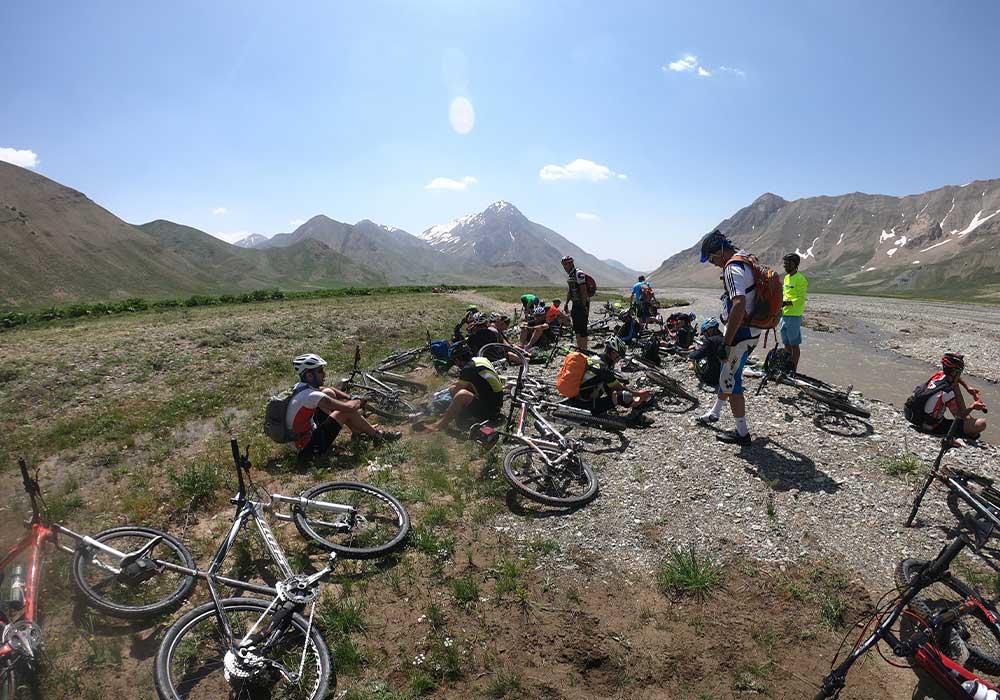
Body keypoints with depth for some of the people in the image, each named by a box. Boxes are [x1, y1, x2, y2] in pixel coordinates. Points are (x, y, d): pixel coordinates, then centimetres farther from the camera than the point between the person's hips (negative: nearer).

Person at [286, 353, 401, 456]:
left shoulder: (301, 387, 1)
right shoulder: (311, 395, -28)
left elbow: (331, 389, 16)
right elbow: (349, 407, -29)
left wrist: (352, 398, 4)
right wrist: (360, 401, -7)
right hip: (311, 447, -9)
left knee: (329, 393, 7)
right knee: (346, 412, -15)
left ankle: (359, 432, 14)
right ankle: (377, 437, 4)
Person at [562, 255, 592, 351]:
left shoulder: (579, 274, -15)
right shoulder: (570, 275, 14)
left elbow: (583, 291, -20)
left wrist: (584, 306, -22)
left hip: (583, 304, -9)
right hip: (575, 305, 9)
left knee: (582, 328, -7)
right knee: (576, 328, 12)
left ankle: (584, 349, -1)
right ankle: (579, 348, 20)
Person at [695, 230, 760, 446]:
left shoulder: (733, 268, -20)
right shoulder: (748, 261, 12)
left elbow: (739, 304, -32)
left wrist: (726, 343, -31)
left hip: (740, 333, -10)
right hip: (752, 331, 10)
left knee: (730, 381, 1)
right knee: (727, 373, 23)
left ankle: (742, 433, 10)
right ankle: (715, 413, 41)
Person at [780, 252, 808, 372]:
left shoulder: (800, 279, -12)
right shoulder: (786, 277, 15)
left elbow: (801, 299, -18)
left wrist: (787, 303, -28)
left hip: (794, 316, -8)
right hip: (784, 315, 8)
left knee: (794, 344, -2)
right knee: (787, 343, 14)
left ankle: (793, 370, 3)